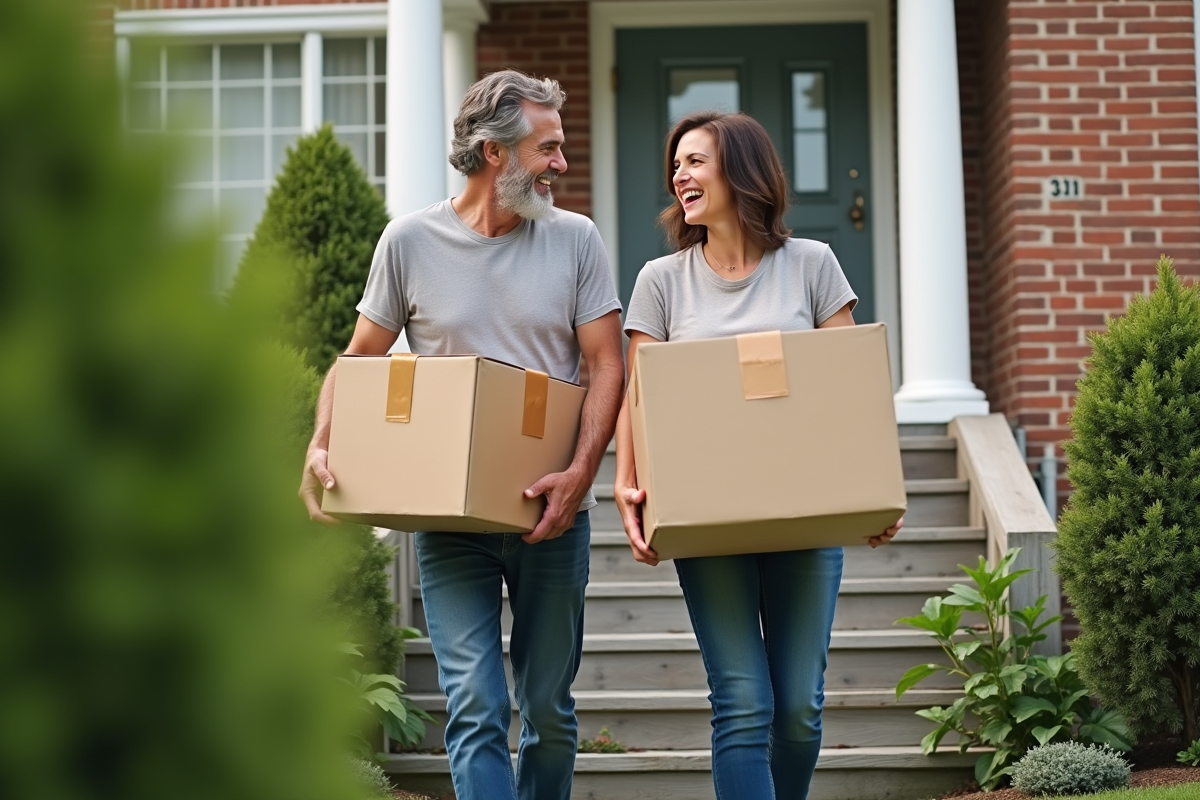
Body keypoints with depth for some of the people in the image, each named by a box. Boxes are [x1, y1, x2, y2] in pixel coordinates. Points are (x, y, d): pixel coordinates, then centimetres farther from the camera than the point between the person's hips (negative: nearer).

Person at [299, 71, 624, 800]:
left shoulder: (575, 240, 2)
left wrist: (581, 473, -16)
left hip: (551, 514, 1)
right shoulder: (411, 242, 1)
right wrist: (321, 447, -11)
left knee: (549, 711, 12)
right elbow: (360, 358, 6)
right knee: (476, 709, -8)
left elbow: (608, 366, -1)